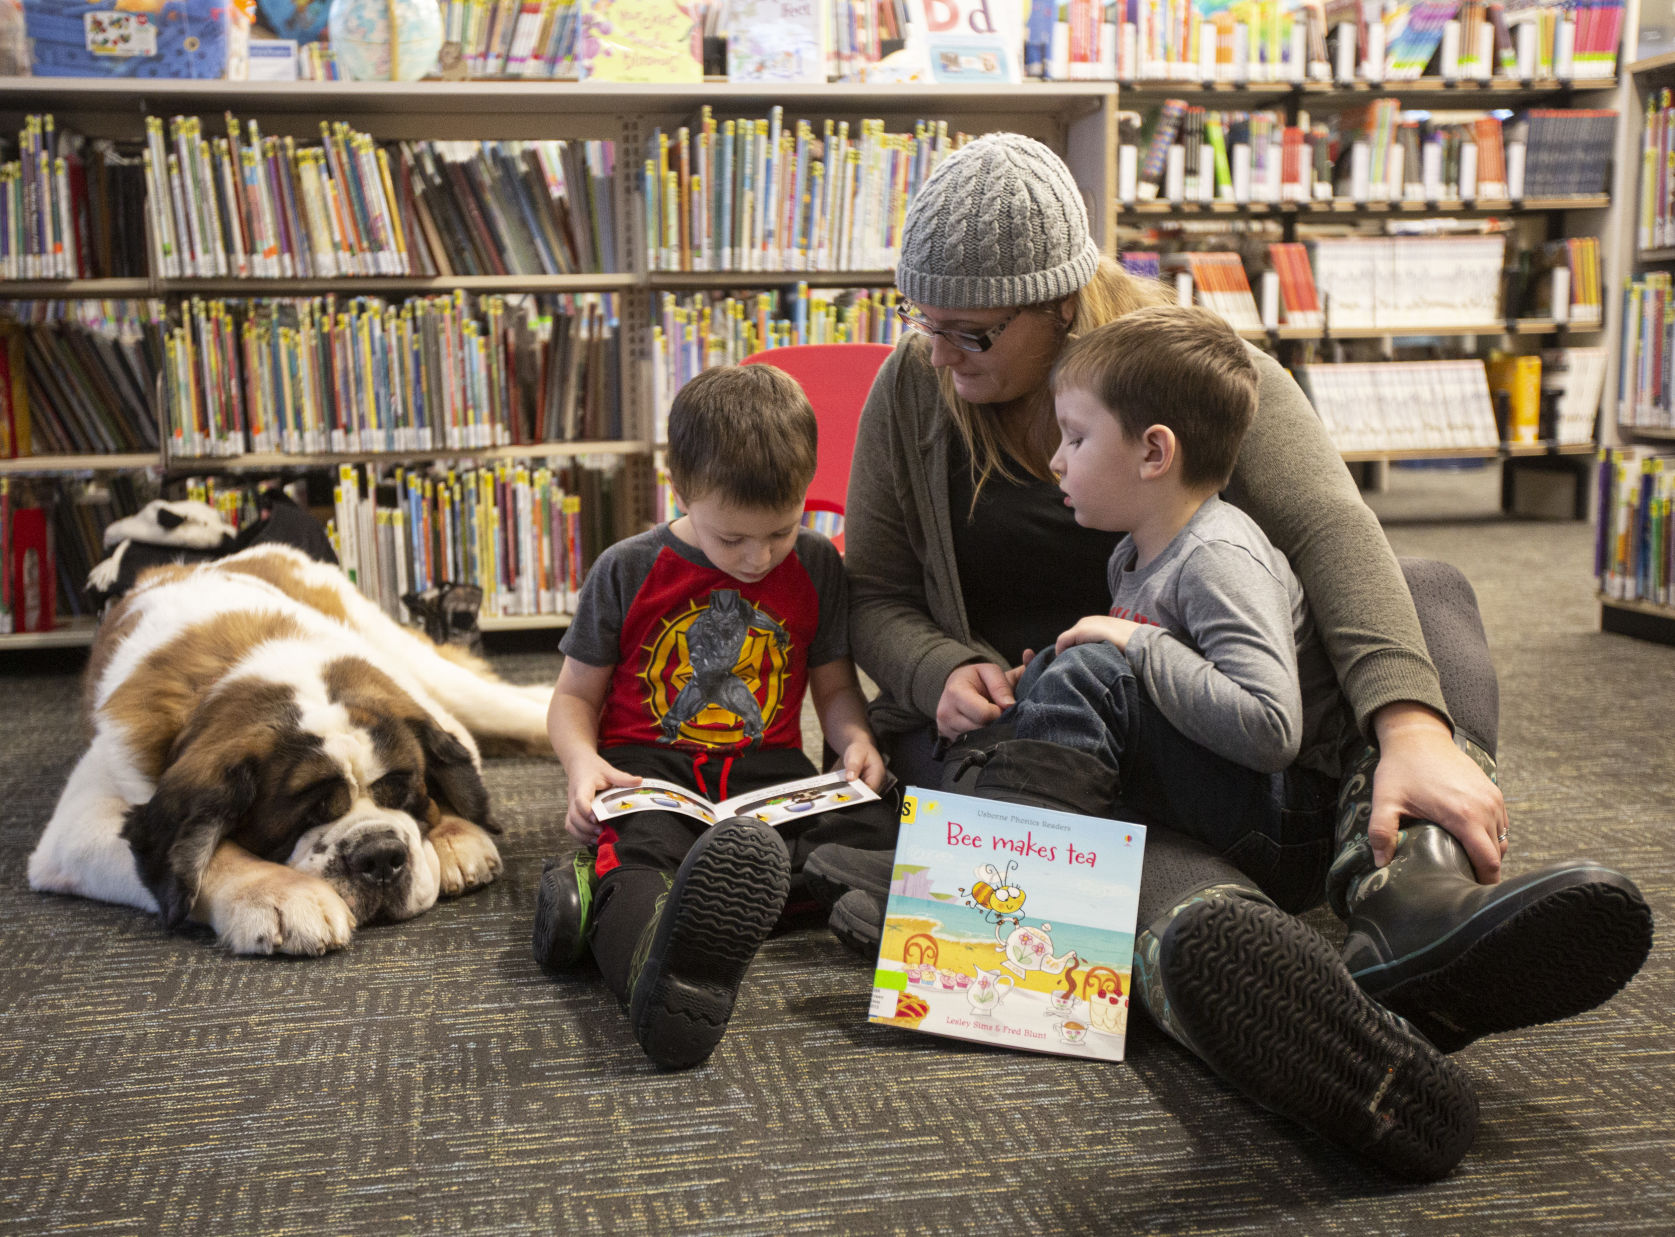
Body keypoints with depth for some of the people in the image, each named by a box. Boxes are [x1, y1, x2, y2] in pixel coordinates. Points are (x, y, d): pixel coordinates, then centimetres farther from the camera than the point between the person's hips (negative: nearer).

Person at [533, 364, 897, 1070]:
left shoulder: (816, 566, 8)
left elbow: (833, 684, 17)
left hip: (770, 771, 2)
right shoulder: (626, 572, 2)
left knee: (873, 831, -30)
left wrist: (855, 740, -6)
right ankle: (661, 985, -73)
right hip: (648, 772, -2)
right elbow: (575, 696, 9)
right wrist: (583, 763, -13)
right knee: (641, 855, -37)